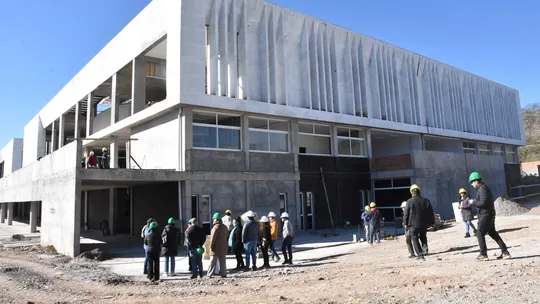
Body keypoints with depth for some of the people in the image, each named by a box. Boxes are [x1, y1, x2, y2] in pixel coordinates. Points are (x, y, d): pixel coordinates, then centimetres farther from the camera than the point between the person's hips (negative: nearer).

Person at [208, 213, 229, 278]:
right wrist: (226, 245, 19)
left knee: (213, 261, -1)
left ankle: (210, 274, 1)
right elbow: (227, 236, 17)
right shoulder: (224, 227, 13)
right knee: (223, 261, 10)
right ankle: (223, 274, 10)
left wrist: (211, 246, -12)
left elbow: (213, 238, -18)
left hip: (216, 247, -7)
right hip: (224, 247, 7)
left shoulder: (216, 227, -15)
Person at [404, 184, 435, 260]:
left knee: (415, 239, 4)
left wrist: (405, 223, 1)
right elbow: (431, 213, 7)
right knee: (423, 237, 23)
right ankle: (425, 249, 7)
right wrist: (432, 222, 14)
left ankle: (420, 254, -1)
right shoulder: (426, 201, 2)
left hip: (414, 224, -4)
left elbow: (406, 213, -7)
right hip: (424, 224, 4)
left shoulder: (410, 201, -9)